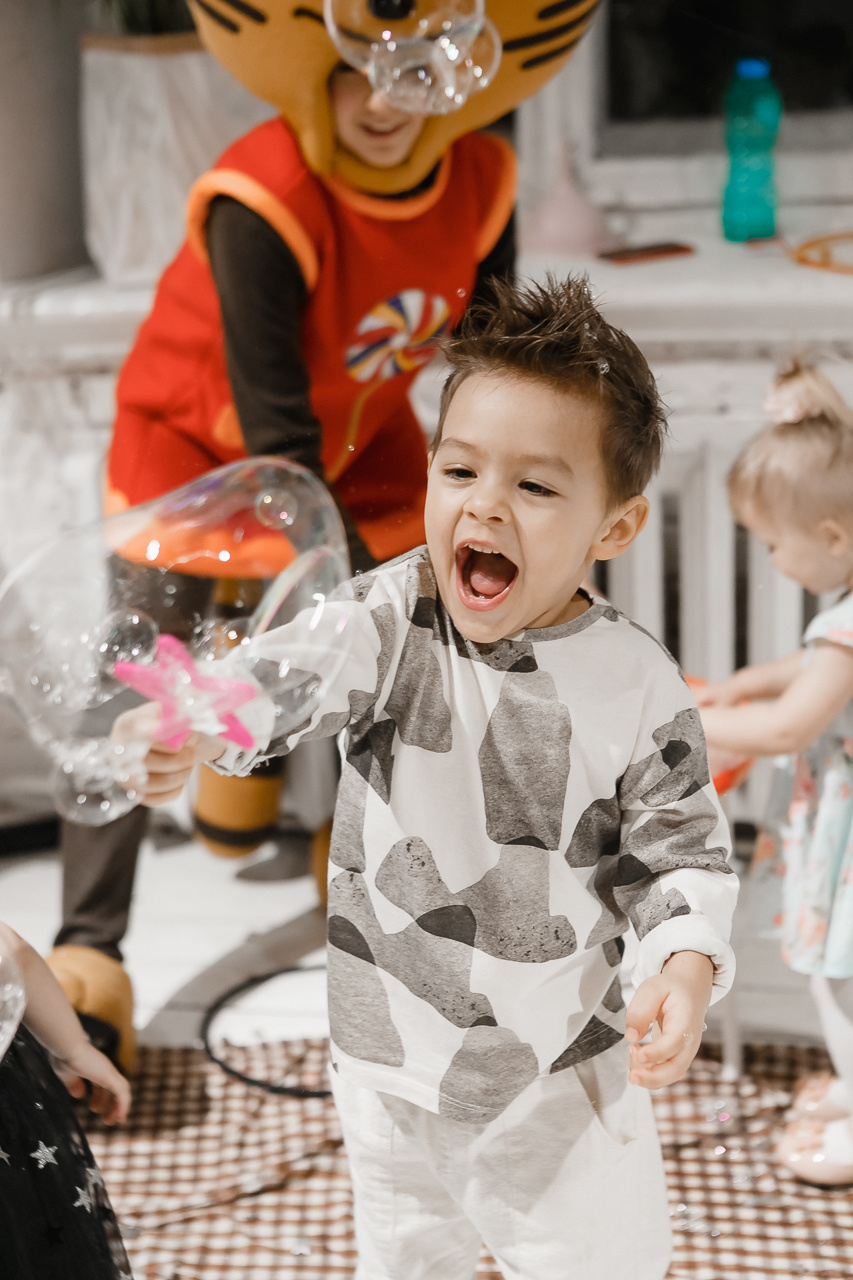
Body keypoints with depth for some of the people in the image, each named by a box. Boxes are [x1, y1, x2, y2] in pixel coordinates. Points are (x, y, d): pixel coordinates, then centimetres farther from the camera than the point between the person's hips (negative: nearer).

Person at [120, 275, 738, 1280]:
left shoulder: (638, 689, -15)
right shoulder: (391, 617, -13)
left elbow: (679, 855, -6)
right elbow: (293, 671, -32)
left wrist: (686, 964, -27)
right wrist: (192, 724, -54)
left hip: (559, 1076, -2)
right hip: (389, 1059, 2)